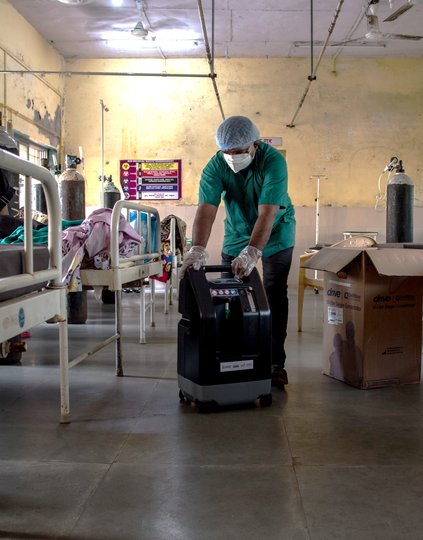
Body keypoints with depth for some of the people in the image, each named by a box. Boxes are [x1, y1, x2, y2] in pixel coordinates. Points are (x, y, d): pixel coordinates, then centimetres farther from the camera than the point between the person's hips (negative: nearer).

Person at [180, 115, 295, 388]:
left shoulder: (274, 161, -28)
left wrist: (252, 252, -49)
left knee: (275, 297, -4)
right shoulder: (216, 166, -20)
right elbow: (206, 209, -31)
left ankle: (275, 364, 2)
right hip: (237, 234, 3)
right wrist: (198, 249, -46)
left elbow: (267, 214, -38)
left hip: (276, 234, -3)